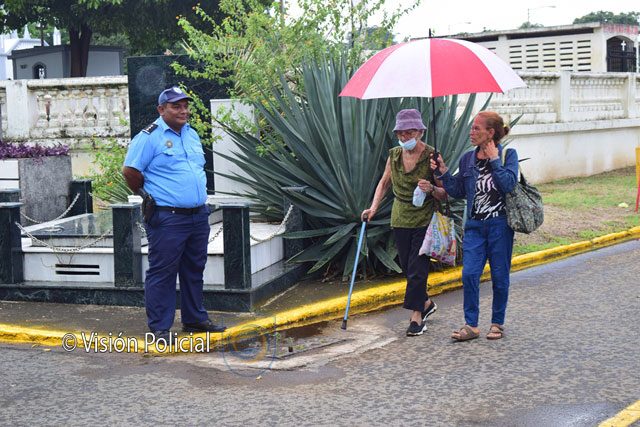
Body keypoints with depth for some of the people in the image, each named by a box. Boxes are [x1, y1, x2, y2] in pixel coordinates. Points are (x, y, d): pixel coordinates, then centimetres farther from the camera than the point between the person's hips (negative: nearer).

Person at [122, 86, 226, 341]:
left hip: (199, 215, 8)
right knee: (163, 272, -3)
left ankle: (195, 319, 26)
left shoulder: (192, 134, 14)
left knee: (194, 270, 15)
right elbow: (130, 171, -10)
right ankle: (159, 327, 3)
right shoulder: (150, 136, -9)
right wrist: (147, 195, 0)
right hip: (167, 218, -8)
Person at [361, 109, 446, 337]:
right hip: (400, 219, 5)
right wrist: (373, 207, 6)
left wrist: (431, 189, -29)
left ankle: (417, 316, 0)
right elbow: (384, 182, 17)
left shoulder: (432, 156, -12)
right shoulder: (394, 155, 2)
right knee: (407, 267, 12)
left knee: (417, 268, -7)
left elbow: (445, 193, -8)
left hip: (424, 219, -5)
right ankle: (426, 303, 33)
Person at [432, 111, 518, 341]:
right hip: (474, 225, 3)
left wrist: (494, 160, -15)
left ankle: (497, 323, 21)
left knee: (499, 276, 6)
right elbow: (458, 191, 13)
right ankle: (471, 325, 3)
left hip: (500, 225, -3)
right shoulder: (467, 159, 8)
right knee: (469, 274, -6)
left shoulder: (508, 155, -3)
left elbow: (509, 184, -18)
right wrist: (443, 173, 2)